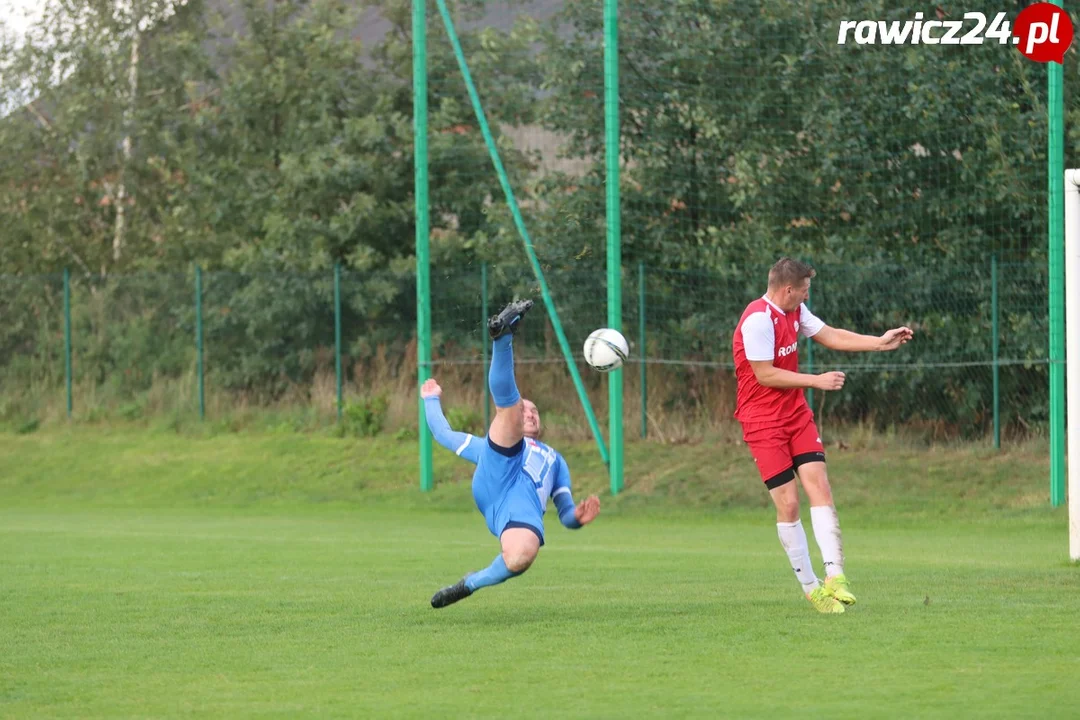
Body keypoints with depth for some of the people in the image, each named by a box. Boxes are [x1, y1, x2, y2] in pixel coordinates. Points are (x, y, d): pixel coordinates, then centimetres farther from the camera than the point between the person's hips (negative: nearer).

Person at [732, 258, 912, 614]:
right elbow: (765, 374, -20)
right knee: (788, 503, -7)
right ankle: (810, 587, 2)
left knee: (819, 487, -8)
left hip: (796, 415, 8)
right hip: (763, 421, -8)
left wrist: (879, 342, 11)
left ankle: (834, 575, -15)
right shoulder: (758, 320, -21)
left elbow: (830, 336, 17)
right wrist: (816, 381, -14)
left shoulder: (794, 311, 7)